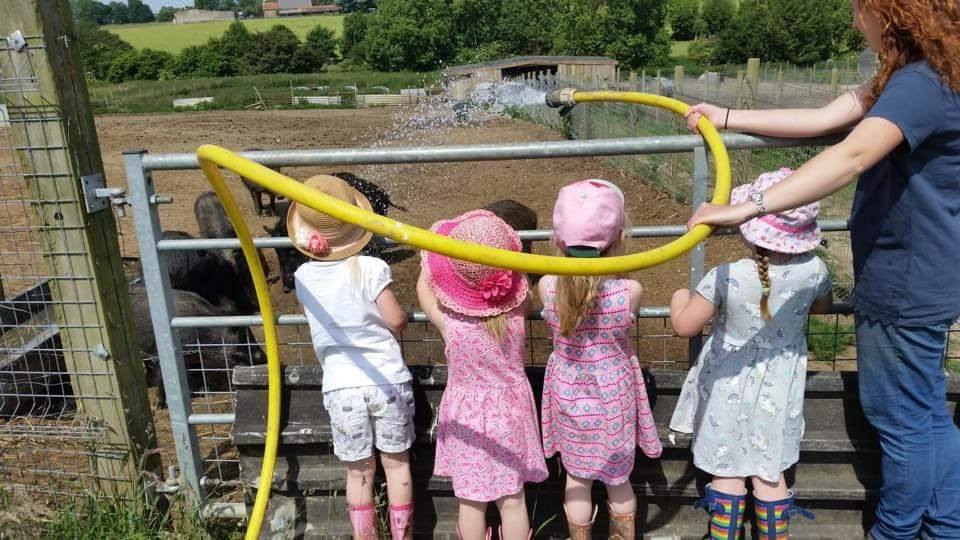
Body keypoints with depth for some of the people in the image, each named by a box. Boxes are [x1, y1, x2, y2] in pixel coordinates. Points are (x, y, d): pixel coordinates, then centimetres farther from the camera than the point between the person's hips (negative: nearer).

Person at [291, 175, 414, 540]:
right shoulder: (371, 268, -14)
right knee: (396, 462, 16)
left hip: (341, 387, 2)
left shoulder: (303, 277, -2)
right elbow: (397, 321, -10)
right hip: (389, 381, -2)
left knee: (359, 472, 15)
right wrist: (404, 313, 11)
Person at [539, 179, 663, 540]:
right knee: (618, 477, 25)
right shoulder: (631, 291, -27)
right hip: (614, 399, 0)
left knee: (577, 478, 23)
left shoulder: (547, 287, -23)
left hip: (569, 396, 0)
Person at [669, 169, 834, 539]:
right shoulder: (814, 270, -17)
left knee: (728, 472, 13)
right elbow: (822, 307, 6)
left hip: (729, 390, -3)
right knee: (770, 474, 19)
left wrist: (679, 298, 3)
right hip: (777, 392, 3)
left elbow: (684, 326, -17)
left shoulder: (725, 277, -28)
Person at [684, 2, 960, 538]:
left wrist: (749, 208, -45)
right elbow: (821, 119, 8)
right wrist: (727, 118, 8)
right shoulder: (914, 77, 10)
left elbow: (851, 157, -39)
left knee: (902, 422, 8)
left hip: (906, 284, -10)